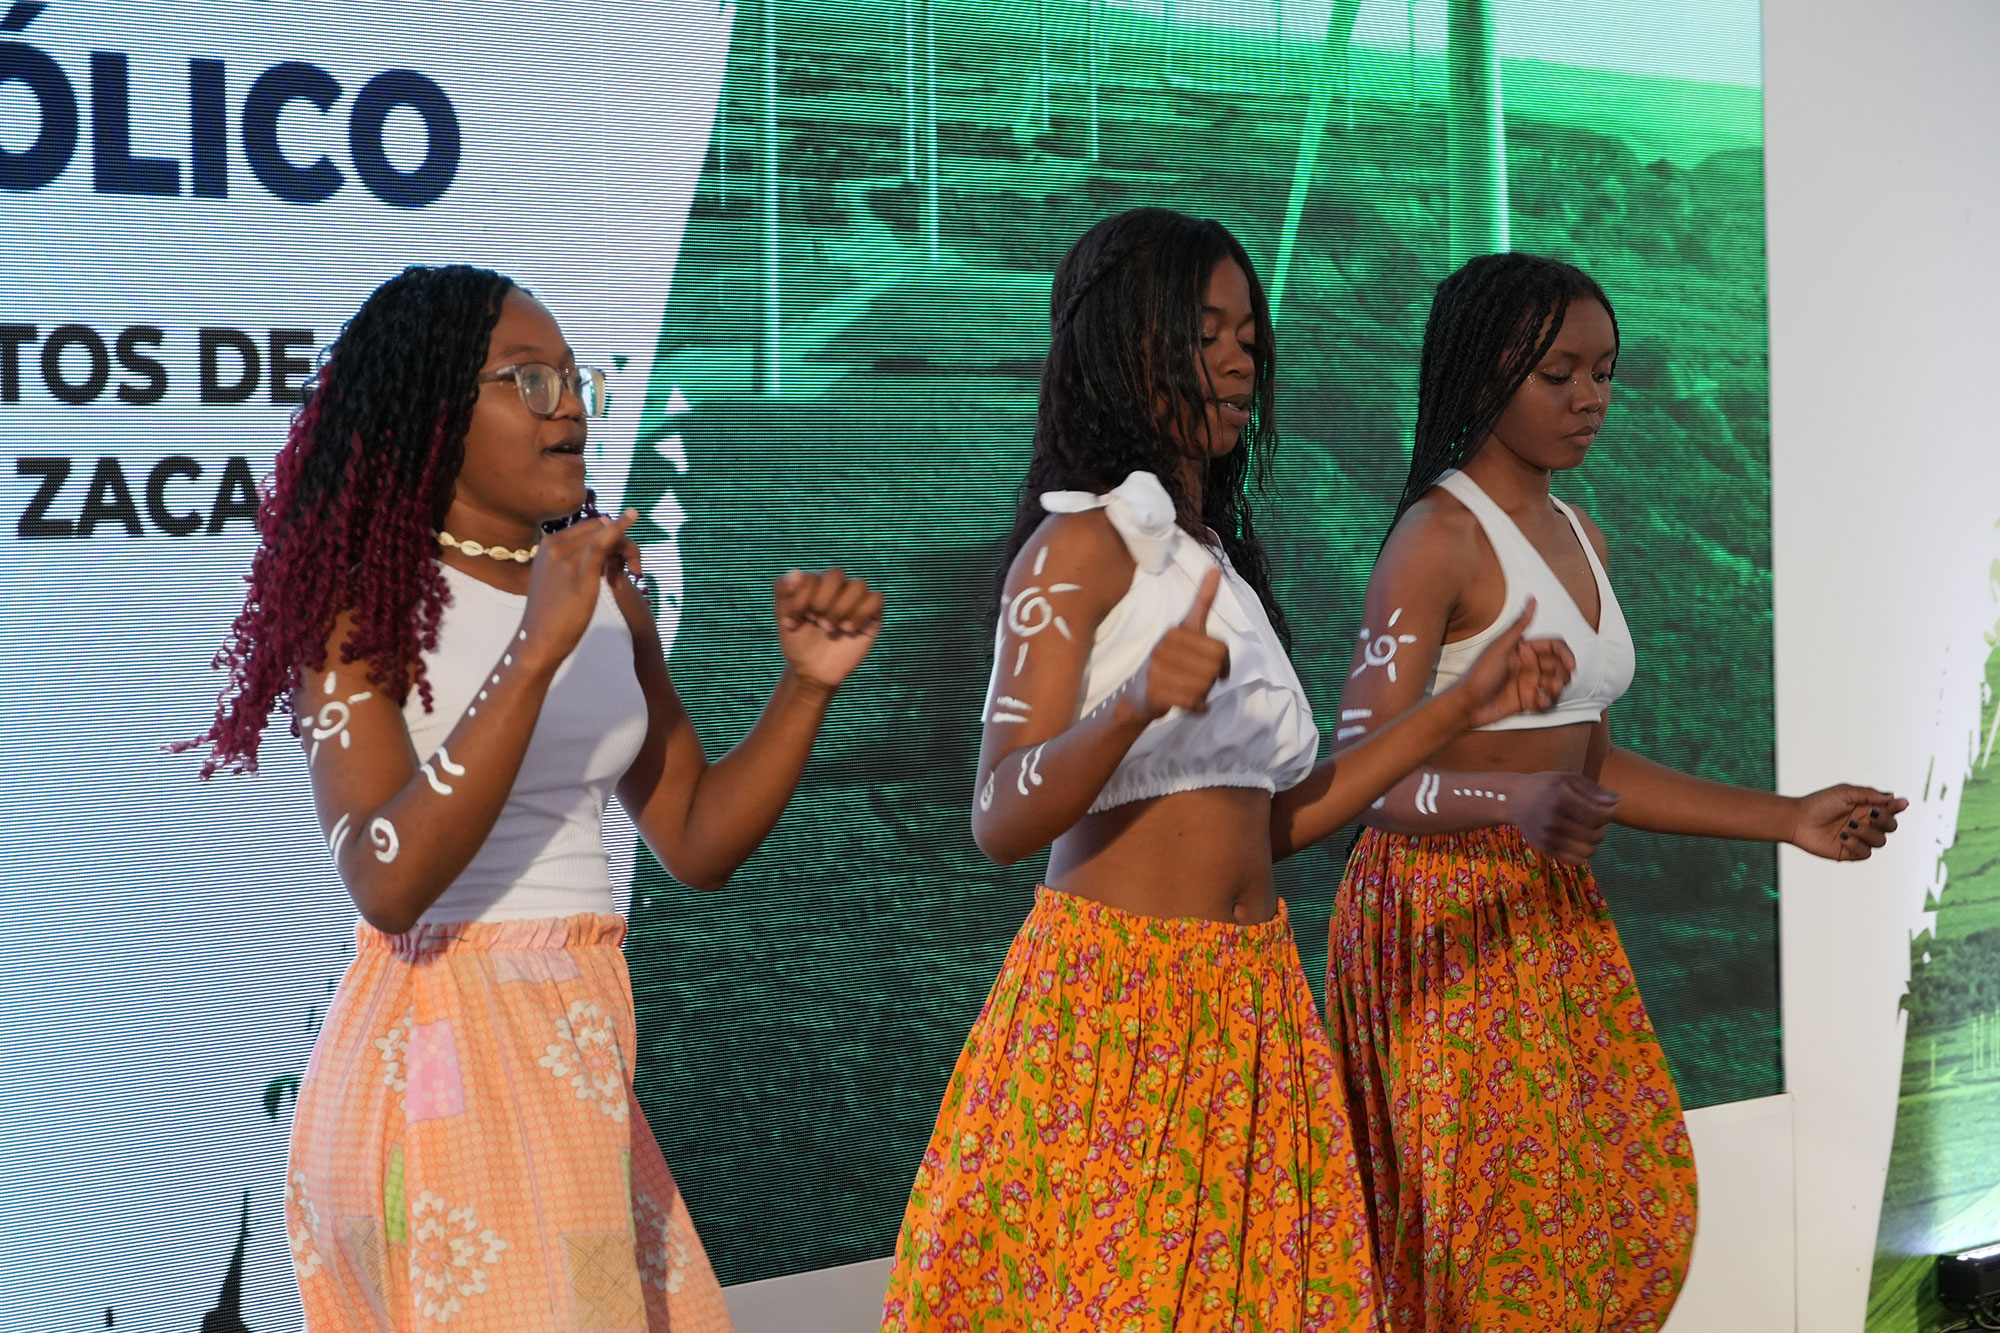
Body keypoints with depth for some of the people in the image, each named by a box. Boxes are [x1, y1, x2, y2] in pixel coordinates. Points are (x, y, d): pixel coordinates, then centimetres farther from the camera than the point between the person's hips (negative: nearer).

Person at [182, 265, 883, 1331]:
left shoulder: (608, 597, 8)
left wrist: (807, 686, -4)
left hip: (583, 1047, 7)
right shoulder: (367, 603, -11)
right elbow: (388, 883, -24)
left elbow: (696, 843, 11)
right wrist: (537, 651, -29)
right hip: (439, 1049, -6)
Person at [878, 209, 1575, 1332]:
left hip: (1252, 999, 7)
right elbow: (1002, 822, -17)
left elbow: (1271, 820, 15)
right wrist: (1138, 704, -34)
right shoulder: (1082, 543, -8)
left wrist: (1465, 709, 13)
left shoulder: (1220, 558, 15)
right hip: (1114, 1002, -7)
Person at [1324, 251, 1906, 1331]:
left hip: (1559, 915, 8)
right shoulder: (1440, 535, -13)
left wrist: (1789, 819, 14)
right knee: (1496, 1233, -6)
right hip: (1449, 915, -8)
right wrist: (1516, 802, -38)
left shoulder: (1576, 536, 13)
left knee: (1637, 1204, 8)